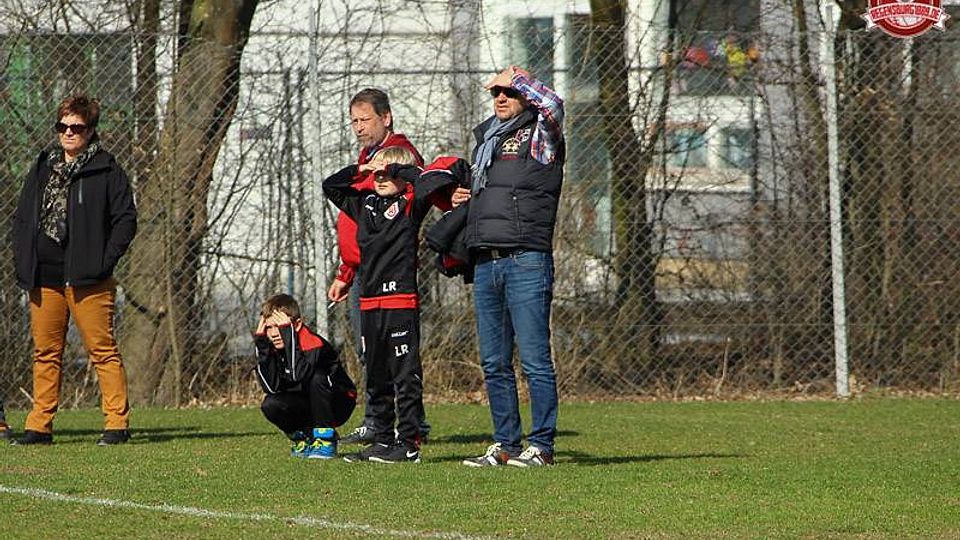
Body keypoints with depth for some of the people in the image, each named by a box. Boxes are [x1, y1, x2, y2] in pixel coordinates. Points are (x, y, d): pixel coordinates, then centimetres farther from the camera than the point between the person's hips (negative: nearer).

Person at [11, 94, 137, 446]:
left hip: (87, 281, -5)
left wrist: (104, 262, -11)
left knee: (102, 350, -5)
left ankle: (117, 423, -3)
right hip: (44, 280, 5)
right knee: (45, 352, 8)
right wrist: (23, 265, 8)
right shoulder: (43, 168, 16)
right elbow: (22, 217, 20)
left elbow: (126, 219, -2)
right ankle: (40, 426, 12)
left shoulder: (107, 171, 0)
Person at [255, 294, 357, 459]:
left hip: (339, 406, -6)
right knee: (270, 405, -20)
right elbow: (271, 387, -17)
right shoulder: (274, 348, -6)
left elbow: (300, 375, -44)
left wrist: (287, 333, -42)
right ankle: (303, 438, 8)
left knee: (317, 378, -35)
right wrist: (261, 344, -20)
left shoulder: (313, 344, -25)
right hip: (305, 407, 6)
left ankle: (325, 439, -20)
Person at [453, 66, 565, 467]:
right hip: (485, 263, 7)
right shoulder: (485, 137, 22)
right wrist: (463, 199, 11)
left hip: (526, 260, -7)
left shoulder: (539, 134, 1)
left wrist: (517, 77, -7)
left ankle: (541, 445, -5)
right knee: (494, 363, 7)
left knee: (535, 360, -7)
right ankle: (506, 444, 12)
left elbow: (552, 106, -22)